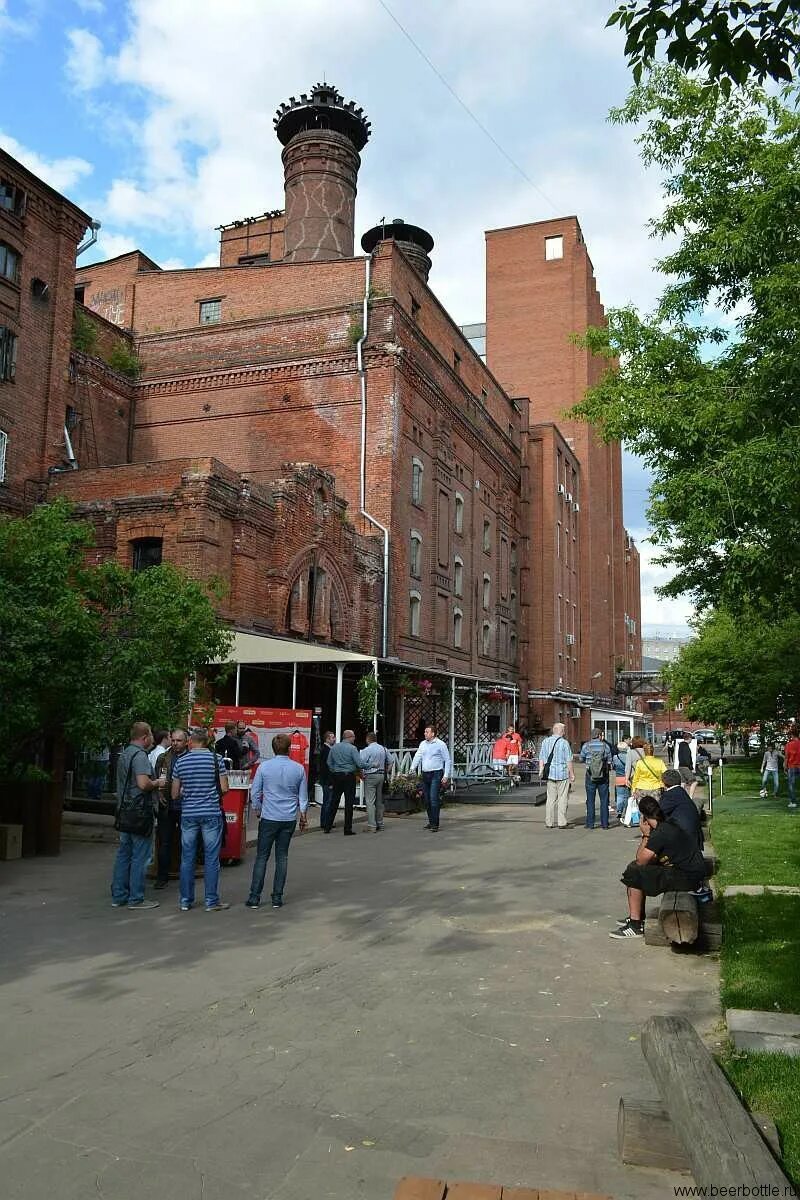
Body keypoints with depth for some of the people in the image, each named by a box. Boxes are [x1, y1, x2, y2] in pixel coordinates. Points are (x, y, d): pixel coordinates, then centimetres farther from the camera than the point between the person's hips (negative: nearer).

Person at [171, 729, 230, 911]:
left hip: (188, 814, 2)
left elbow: (174, 794, 6)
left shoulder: (180, 762, 2)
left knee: (187, 858, 10)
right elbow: (224, 789, -6)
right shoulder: (216, 759, -5)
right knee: (211, 858, 3)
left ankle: (186, 901, 15)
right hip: (211, 814, -2)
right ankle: (211, 901, 5)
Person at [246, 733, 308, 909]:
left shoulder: (264, 767, -7)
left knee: (262, 856, 5)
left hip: (269, 818, -2)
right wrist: (303, 816, 18)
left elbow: (255, 792, 0)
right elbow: (303, 796, 6)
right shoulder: (299, 769, -2)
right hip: (289, 819, 2)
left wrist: (258, 810, 17)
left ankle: (254, 897, 5)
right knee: (282, 857, 9)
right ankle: (277, 897, 11)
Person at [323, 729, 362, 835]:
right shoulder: (352, 748, -10)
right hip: (349, 776, -5)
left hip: (336, 776, 5)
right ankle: (348, 829, 3)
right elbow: (359, 764, -15)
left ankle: (327, 827, 14)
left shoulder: (334, 747, 5)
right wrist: (358, 773, 3)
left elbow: (329, 763, 9)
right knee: (349, 803, 1)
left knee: (334, 802, 12)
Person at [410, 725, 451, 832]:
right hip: (425, 774, 6)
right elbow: (418, 756, 4)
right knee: (427, 799, 10)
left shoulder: (440, 744, -4)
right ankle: (431, 821, 22)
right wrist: (413, 768, -14)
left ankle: (435, 824, -12)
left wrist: (446, 776, -9)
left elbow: (447, 760, -3)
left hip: (436, 774, -6)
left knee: (434, 799, -13)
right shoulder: (422, 744, 12)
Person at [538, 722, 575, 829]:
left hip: (550, 774, 5)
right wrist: (572, 774, -2)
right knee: (562, 799, 1)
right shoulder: (564, 743, -9)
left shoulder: (545, 741, 7)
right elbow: (569, 760, -8)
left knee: (550, 799, 9)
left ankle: (549, 822, 10)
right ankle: (561, 822, 1)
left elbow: (541, 758, 9)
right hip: (563, 774, -5)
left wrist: (541, 771, 15)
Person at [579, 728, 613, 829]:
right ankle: (604, 823, 9)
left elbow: (581, 759, 6)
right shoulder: (605, 746, -3)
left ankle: (590, 824, 6)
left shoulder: (586, 746, -4)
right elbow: (609, 761, 0)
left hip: (590, 776, 0)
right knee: (604, 800, 8)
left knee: (590, 800, 6)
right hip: (603, 776, 0)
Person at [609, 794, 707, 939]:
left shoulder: (660, 833, -21)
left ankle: (635, 926, -4)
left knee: (633, 873, -11)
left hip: (686, 878, -10)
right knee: (640, 872, 18)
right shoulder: (668, 825, 10)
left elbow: (640, 860, -14)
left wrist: (645, 835, -7)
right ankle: (639, 917, 26)